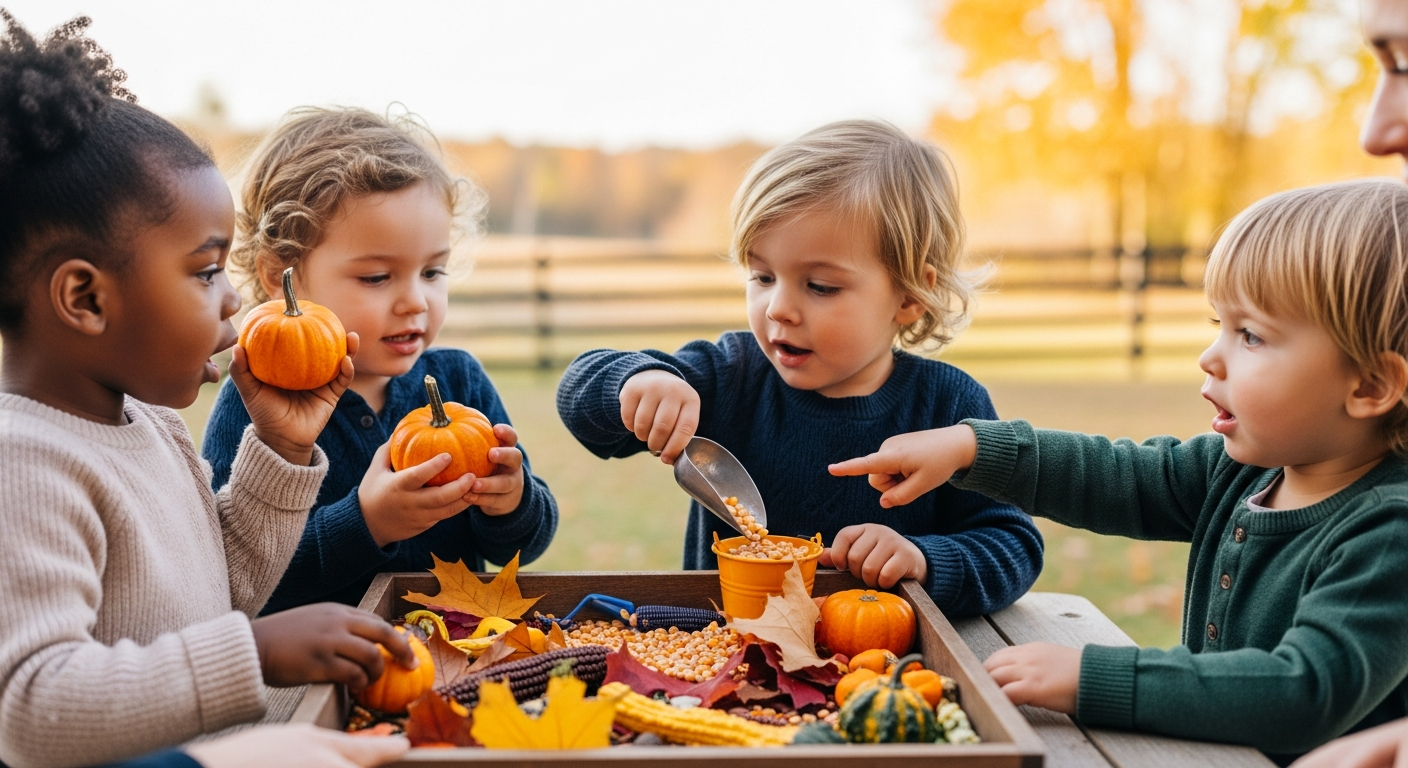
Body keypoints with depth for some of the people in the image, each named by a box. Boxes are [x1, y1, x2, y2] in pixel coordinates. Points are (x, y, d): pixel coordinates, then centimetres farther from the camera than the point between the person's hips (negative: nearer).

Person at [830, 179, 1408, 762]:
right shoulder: (1238, 471, 2)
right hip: (1207, 756, 7)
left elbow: (1309, 694, -32)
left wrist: (1092, 679, -35)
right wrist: (969, 447, 1)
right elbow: (1121, 479, 11)